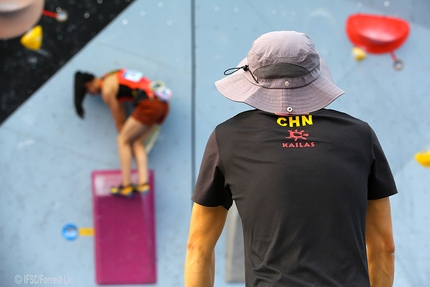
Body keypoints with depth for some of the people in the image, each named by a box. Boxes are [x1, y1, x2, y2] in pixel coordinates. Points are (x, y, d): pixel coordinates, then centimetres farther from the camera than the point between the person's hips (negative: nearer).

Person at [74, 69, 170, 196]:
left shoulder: (106, 90, 0)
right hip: (163, 105, 9)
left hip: (148, 105, -9)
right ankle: (143, 183, -2)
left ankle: (126, 185, -3)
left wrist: (124, 136, 21)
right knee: (136, 142, 12)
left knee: (123, 140, 2)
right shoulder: (112, 77, 25)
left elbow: (119, 120, 8)